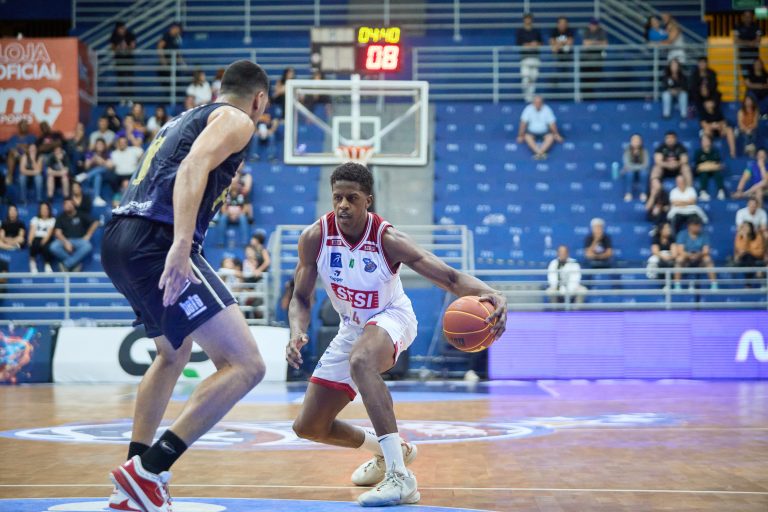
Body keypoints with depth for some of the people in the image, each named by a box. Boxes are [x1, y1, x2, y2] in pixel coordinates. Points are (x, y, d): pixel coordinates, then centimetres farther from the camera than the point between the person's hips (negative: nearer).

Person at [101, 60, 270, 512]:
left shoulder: (185, 119, 30)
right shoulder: (236, 120, 3)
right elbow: (193, 168, -16)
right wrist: (180, 249, -28)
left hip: (119, 240, 10)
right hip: (155, 243, -10)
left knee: (175, 354, 31)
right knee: (246, 365, -13)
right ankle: (147, 472, -17)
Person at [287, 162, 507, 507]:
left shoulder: (387, 239, -27)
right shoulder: (315, 237, -18)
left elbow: (450, 278, -32)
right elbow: (301, 298, -7)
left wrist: (489, 294, -53)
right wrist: (298, 332, -30)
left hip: (391, 318, -5)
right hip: (352, 329, 6)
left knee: (360, 360, -43)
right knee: (308, 427, 9)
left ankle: (400, 477, -45)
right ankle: (389, 450, 36)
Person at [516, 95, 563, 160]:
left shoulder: (547, 109, -10)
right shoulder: (528, 109, -12)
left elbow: (552, 123, -6)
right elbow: (523, 122, -10)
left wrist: (556, 134, -3)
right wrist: (521, 135, -12)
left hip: (544, 132, 0)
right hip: (532, 131, 0)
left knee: (551, 137, -30)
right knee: (527, 137, -32)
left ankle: (539, 153, -47)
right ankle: (540, 153, -47)